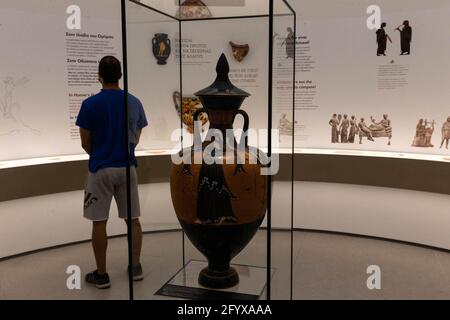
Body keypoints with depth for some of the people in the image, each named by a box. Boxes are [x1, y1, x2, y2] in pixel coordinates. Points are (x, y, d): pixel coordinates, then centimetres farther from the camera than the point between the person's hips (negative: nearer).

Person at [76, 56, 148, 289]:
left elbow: (85, 143, -4)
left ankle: (101, 274, 14)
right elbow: (136, 139, 9)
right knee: (132, 219, 14)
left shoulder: (90, 104, -9)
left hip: (101, 169, -3)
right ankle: (136, 267, 21)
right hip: (127, 167, 3)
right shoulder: (134, 102, 1)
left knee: (99, 223, 6)